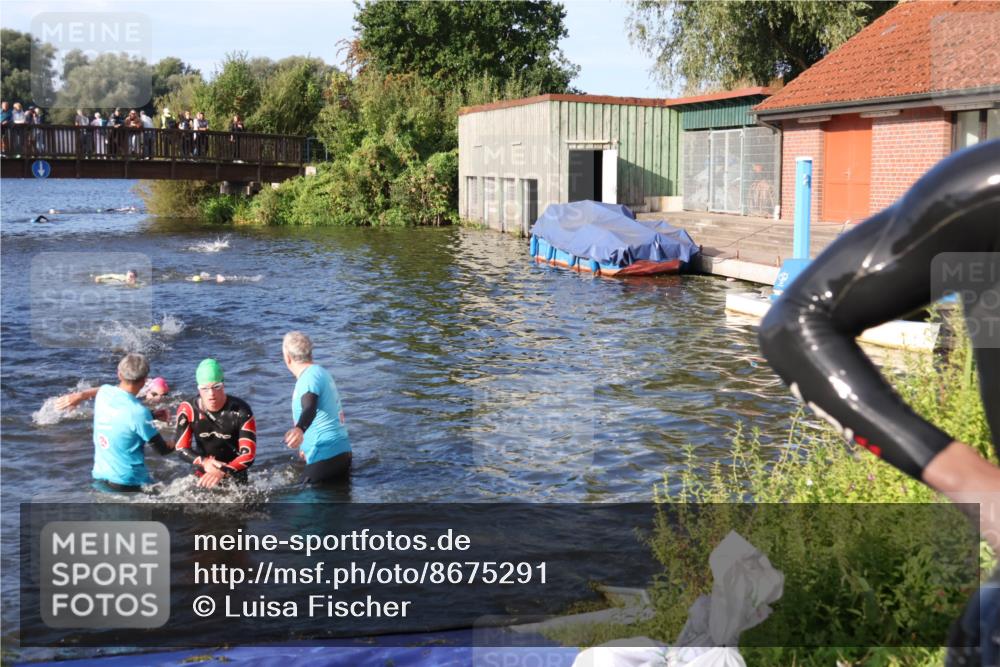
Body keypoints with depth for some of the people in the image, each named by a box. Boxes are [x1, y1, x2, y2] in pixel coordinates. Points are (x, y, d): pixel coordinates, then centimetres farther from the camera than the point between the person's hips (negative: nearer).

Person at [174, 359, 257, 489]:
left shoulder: (241, 411, -20)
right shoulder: (187, 410, -15)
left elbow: (248, 455, -24)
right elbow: (181, 449, -11)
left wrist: (223, 472, -41)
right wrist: (204, 462, -30)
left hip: (234, 475, -1)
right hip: (203, 475, 1)